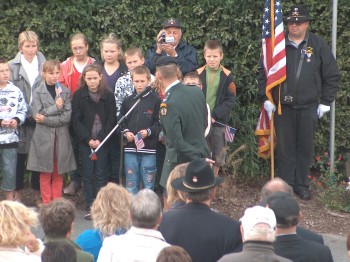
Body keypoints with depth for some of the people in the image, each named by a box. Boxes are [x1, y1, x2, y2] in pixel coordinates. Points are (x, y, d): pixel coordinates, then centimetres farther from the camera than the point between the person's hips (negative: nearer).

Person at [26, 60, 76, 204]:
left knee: (58, 174, 6)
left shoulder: (65, 92, 3)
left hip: (61, 138, 1)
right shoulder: (38, 92, 1)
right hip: (43, 137, -1)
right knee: (45, 174, 3)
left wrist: (46, 119, -12)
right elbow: (37, 115, -8)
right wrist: (55, 108, -14)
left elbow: (67, 117, -5)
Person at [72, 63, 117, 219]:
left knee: (101, 174, 1)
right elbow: (76, 121, -1)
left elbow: (111, 120, 0)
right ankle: (89, 207, 5)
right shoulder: (78, 95, 1)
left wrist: (101, 139, -10)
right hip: (85, 141, 0)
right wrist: (88, 139, -10)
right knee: (88, 174, 2)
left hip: (103, 141, 0)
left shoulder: (108, 95, 0)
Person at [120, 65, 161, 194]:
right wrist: (126, 132, -4)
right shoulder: (128, 101, 9)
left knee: (148, 185, 5)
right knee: (131, 186, 8)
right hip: (130, 149, 3)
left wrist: (149, 132, -20)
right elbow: (121, 121, 14)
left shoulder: (156, 100, -3)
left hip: (149, 150, -3)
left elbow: (160, 124, -6)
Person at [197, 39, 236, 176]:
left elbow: (231, 100, -4)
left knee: (217, 159, 7)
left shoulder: (227, 76, -1)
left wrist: (215, 115, -13)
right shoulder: (198, 74, 1)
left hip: (219, 122, 0)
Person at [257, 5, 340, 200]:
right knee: (285, 147, 4)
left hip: (308, 107, 0)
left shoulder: (318, 45, 0)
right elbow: (263, 72, 7)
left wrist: (325, 102, 1)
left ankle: (302, 185, 19)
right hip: (283, 106, 0)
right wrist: (266, 98, 1)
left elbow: (332, 76, 4)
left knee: (306, 148, 8)